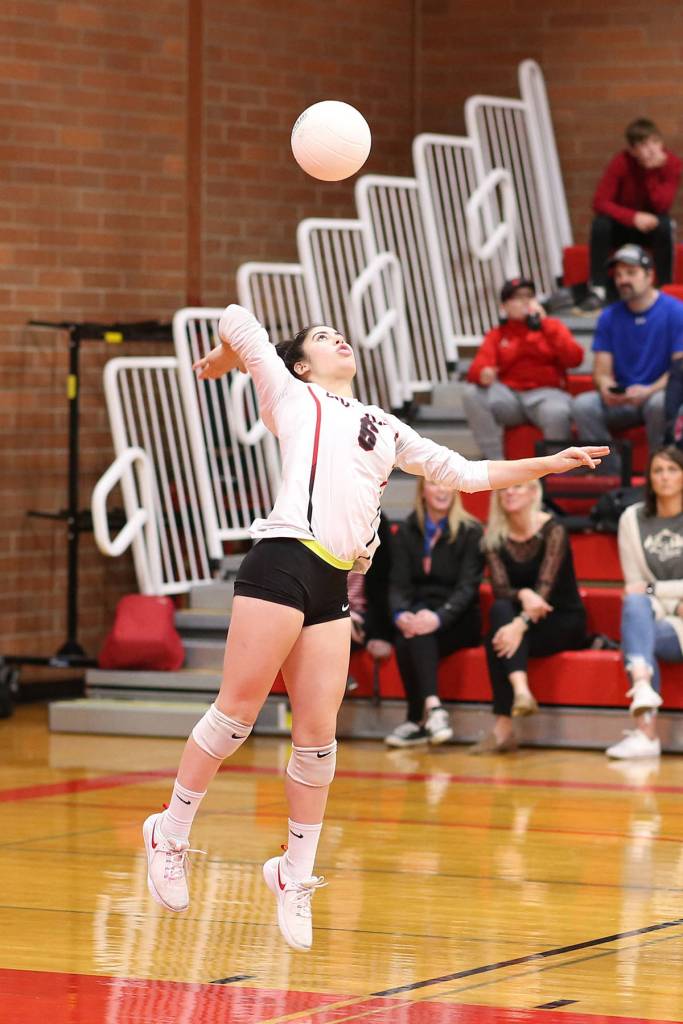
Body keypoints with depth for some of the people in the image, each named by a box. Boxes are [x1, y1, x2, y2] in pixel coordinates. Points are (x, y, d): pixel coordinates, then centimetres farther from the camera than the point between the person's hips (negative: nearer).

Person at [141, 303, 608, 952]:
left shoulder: (384, 428, 28)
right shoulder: (292, 396, 14)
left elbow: (464, 473, 30)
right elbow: (237, 321, 13)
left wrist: (549, 464, 27)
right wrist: (225, 360, 32)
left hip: (334, 585, 5)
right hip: (284, 560, -5)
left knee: (317, 736, 0)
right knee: (237, 711, -6)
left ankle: (295, 874, 11)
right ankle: (171, 832, 8)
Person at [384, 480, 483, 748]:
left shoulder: (470, 532, -1)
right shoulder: (407, 532, 10)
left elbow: (467, 587, -11)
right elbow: (398, 584, 2)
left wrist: (439, 617, -30)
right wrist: (401, 615, -21)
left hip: (457, 620, -3)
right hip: (417, 611, 3)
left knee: (416, 636, -34)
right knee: (406, 637, -33)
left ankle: (417, 720, -38)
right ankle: (433, 707, -42)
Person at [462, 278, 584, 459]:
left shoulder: (552, 326, 14)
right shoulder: (497, 335, 16)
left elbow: (575, 358, -4)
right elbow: (478, 367, 0)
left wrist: (543, 324, -7)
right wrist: (483, 374, -27)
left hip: (546, 394, -3)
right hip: (509, 396, 3)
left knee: (556, 413, -38)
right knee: (472, 393, -25)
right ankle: (494, 462, -20)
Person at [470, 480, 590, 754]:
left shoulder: (552, 531, -14)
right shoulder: (495, 536, 0)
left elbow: (545, 586, -25)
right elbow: (500, 588, -10)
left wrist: (520, 624, -41)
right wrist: (522, 595, -34)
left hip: (564, 621, -4)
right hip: (518, 615, 4)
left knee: (499, 641, -30)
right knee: (500, 609, -31)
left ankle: (503, 728, -37)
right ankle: (521, 691, -45)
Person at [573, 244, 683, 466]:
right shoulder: (609, 317, 10)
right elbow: (602, 370, 6)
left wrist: (649, 391, -25)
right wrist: (606, 388, -19)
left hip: (659, 393, -4)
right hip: (620, 400, 4)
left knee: (659, 404, -39)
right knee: (583, 405, -25)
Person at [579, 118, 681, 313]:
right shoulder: (622, 163, -21)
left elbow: (662, 206, -25)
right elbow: (600, 202, -25)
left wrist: (652, 172, -35)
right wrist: (633, 217, -37)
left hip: (651, 226, 0)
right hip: (623, 226, 0)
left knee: (665, 224, -33)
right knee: (600, 223, -31)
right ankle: (597, 291, -27)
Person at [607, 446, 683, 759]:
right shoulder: (633, 519, 7)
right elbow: (634, 585, 4)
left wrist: (653, 590, -15)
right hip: (652, 618, 2)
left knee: (635, 638, -33)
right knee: (634, 605, -35)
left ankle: (644, 732, -44)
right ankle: (643, 686, -55)